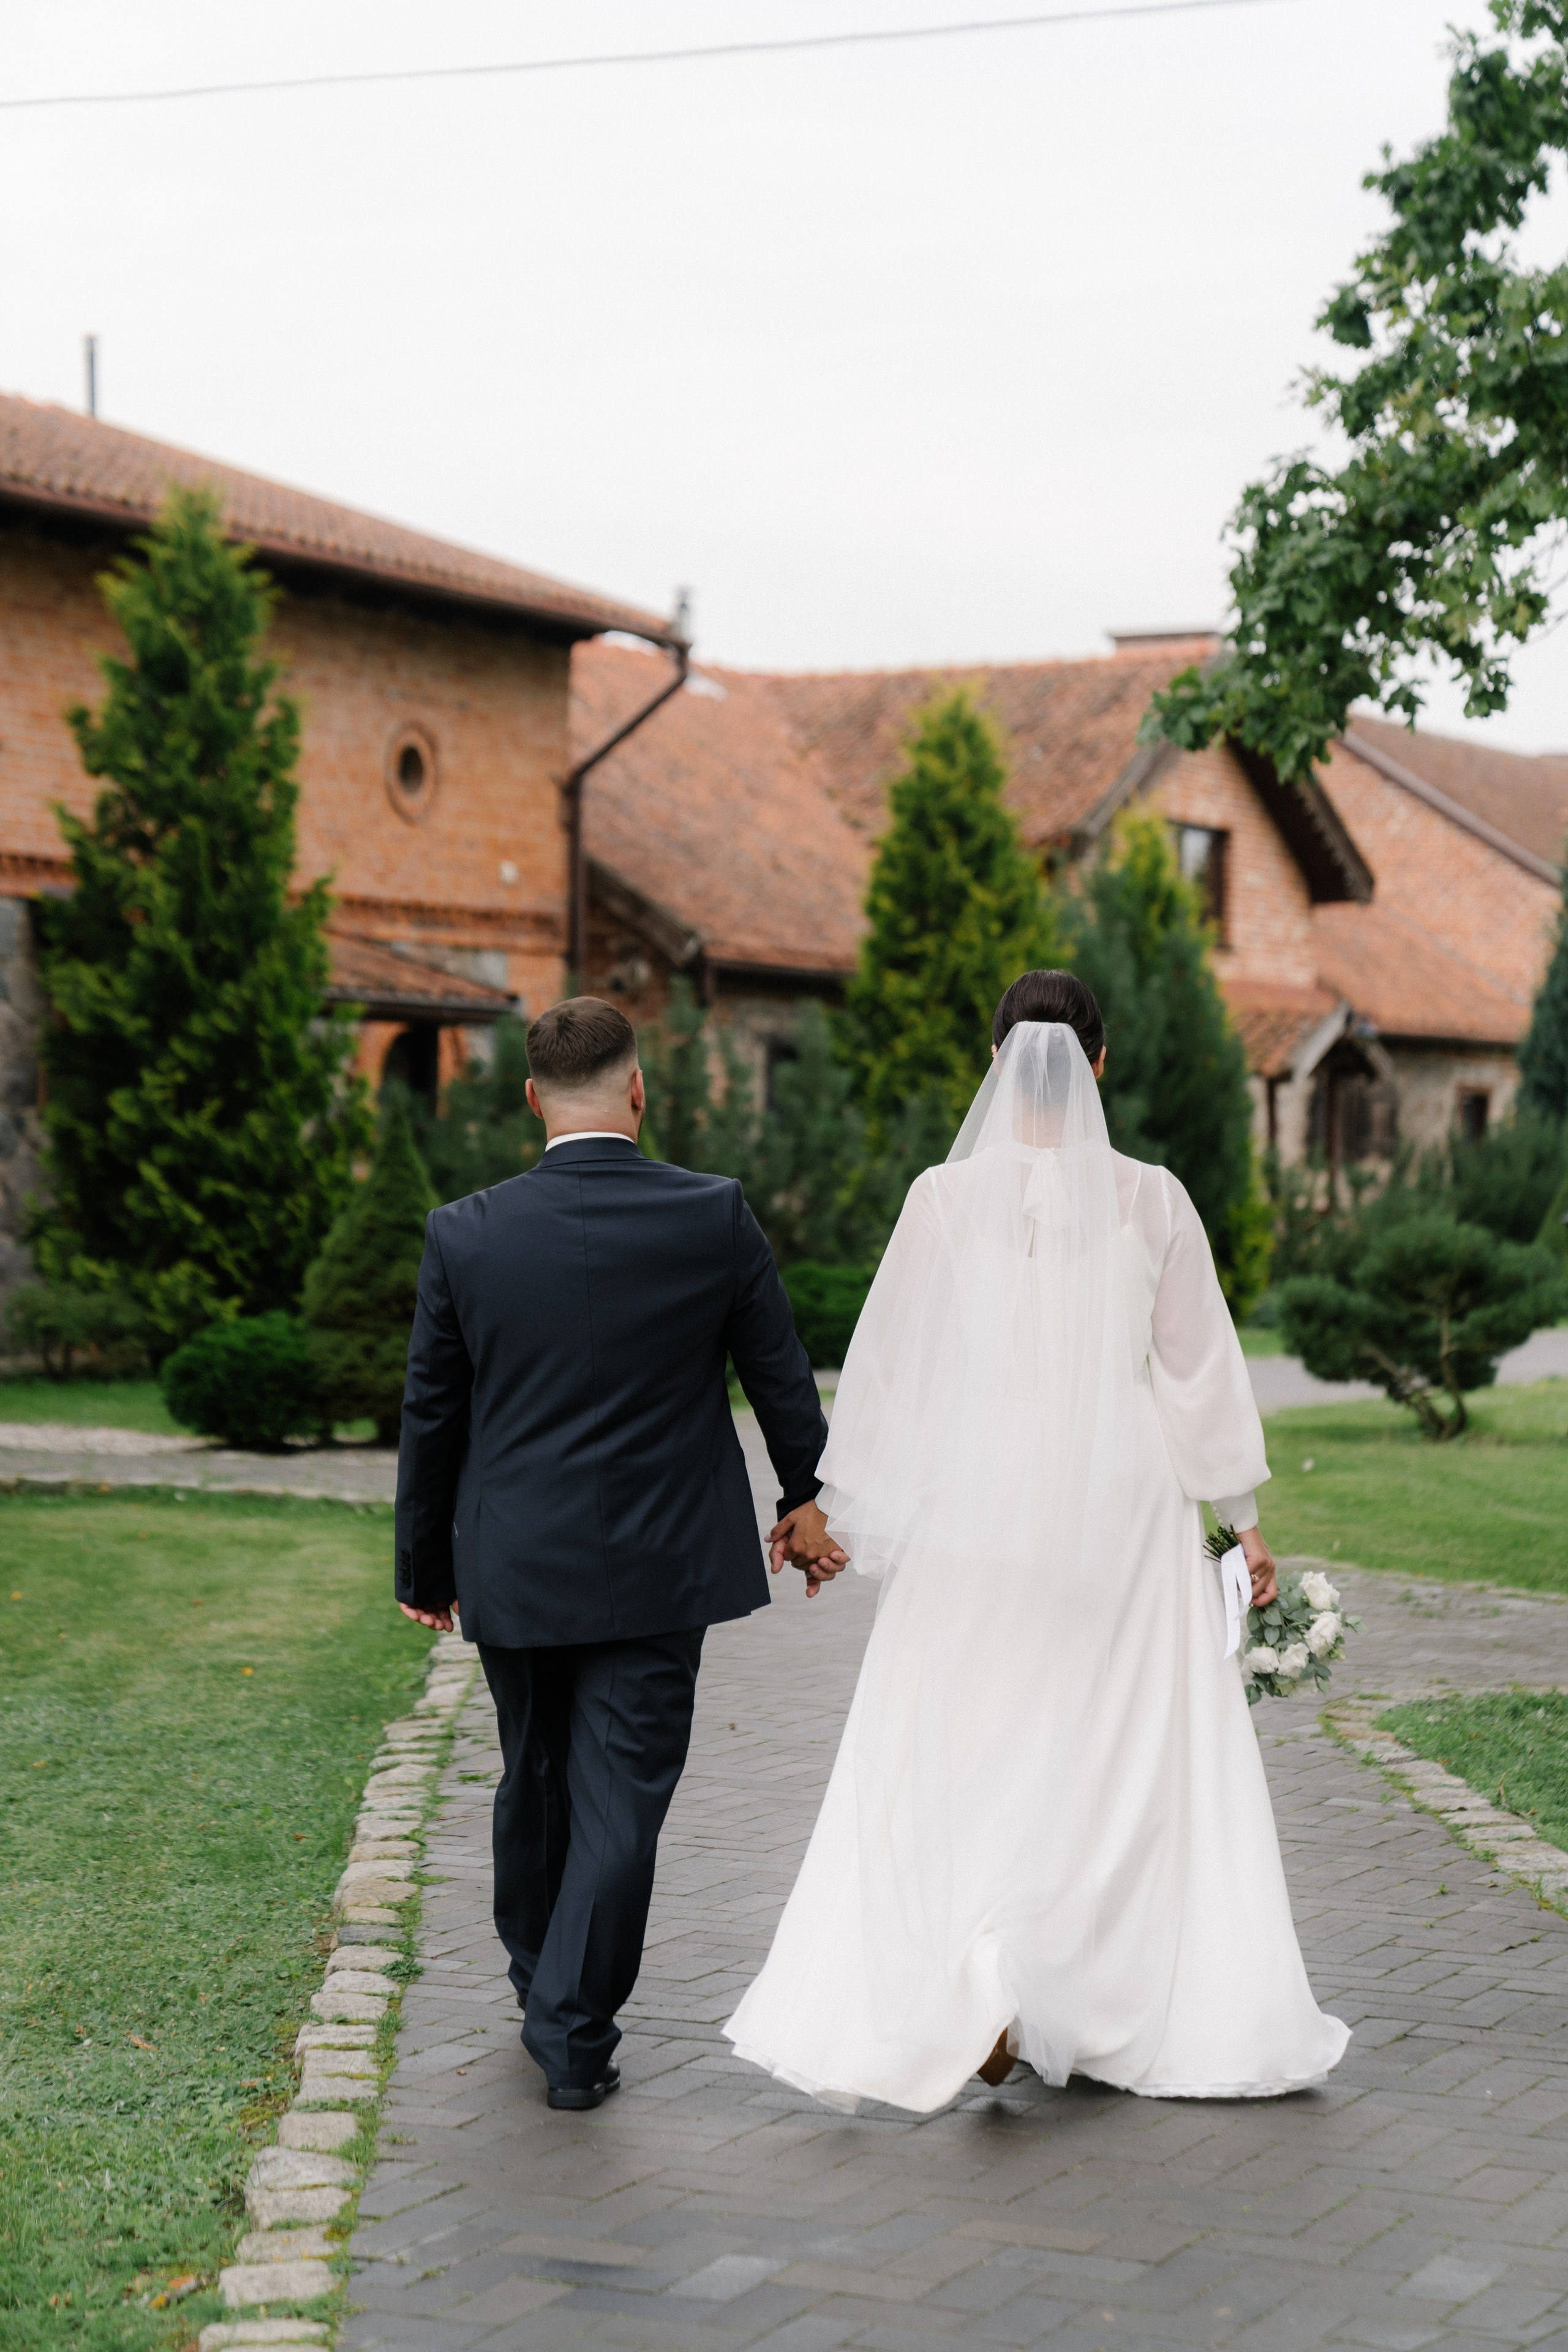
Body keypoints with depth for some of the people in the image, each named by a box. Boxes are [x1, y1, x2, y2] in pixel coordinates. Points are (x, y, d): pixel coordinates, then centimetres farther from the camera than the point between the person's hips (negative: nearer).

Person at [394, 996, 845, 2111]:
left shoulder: (465, 1234, -8)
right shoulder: (715, 1217, -9)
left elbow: (432, 1416, 0)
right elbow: (782, 1376, 3)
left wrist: (424, 1567, 13)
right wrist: (808, 1496, 20)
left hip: (513, 1567, 2)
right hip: (658, 1568, -2)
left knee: (534, 1780, 19)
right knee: (622, 1794, 3)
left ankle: (542, 1986, 38)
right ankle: (575, 2031, 4)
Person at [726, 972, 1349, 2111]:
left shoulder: (946, 1197, -5)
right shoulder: (1153, 1201, -3)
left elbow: (889, 1364, -2)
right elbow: (1202, 1366, 3)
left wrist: (833, 1504, 8)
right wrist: (1245, 1517, 13)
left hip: (979, 1508, -1)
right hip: (1123, 1505, 1)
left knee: (962, 1751, 6)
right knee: (1128, 1756, 11)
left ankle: (980, 1973, -15)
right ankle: (1105, 2008, 18)